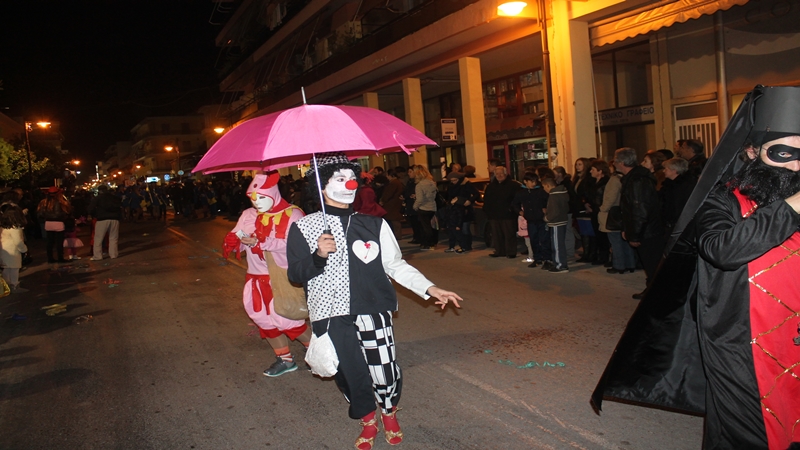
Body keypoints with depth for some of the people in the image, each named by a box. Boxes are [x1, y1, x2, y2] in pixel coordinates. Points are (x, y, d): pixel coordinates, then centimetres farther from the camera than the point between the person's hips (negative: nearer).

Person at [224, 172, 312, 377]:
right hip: (257, 278, 6)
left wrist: (260, 242, -28)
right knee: (265, 319, 12)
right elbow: (236, 239, 6)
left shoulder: (292, 214, -11)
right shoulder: (248, 215, 7)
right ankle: (285, 358, 32)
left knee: (284, 319, -7)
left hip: (283, 277, -6)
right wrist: (233, 241, -19)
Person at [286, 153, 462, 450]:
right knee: (350, 375, 6)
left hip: (373, 311, 1)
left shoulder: (374, 225, 7)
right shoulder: (303, 228, 2)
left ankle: (389, 414, 35)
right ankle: (368, 422, 38)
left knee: (385, 373, -1)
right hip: (331, 316, 0)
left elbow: (395, 264, 6)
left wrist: (429, 289, -3)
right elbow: (296, 275, 0)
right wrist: (318, 256, -18)